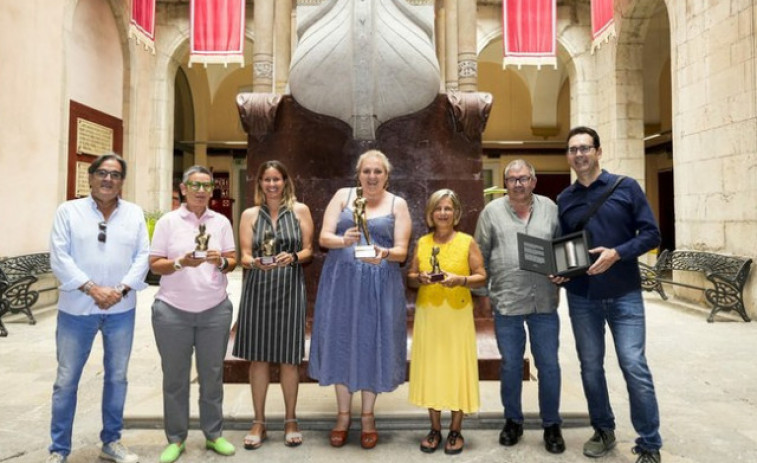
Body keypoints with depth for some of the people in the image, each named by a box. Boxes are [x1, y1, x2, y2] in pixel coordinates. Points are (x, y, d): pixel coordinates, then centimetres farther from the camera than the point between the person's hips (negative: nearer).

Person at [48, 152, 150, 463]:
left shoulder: (135, 213, 6)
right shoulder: (69, 211, 0)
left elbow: (142, 257, 1)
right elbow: (59, 258, -7)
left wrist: (121, 290, -12)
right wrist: (92, 289, -17)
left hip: (121, 310, 2)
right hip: (76, 309, -1)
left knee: (117, 377, 11)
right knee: (66, 380, 8)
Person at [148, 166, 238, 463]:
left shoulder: (221, 222, 6)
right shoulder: (168, 221, 0)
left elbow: (233, 260, 5)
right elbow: (154, 265, -1)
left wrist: (221, 262, -16)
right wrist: (180, 263, -18)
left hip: (215, 310, 1)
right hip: (173, 310, -1)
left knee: (212, 374, 9)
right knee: (175, 376, 9)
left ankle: (214, 435, 25)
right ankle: (175, 439, 25)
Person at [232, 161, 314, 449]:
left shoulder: (300, 210, 6)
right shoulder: (250, 214, 9)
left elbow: (308, 251, 6)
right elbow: (244, 256, 3)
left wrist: (293, 257, -14)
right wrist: (256, 262, -18)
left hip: (290, 288, -1)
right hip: (257, 288, 1)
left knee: (289, 358, 5)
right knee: (258, 357, 6)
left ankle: (290, 421, 22)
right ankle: (259, 422, 21)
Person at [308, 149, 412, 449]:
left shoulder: (397, 204, 4)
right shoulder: (343, 196, 6)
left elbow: (402, 251, -3)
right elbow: (324, 237, -3)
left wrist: (384, 254, -25)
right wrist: (343, 240, -25)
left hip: (380, 285, -1)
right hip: (341, 282, 1)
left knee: (372, 344, 5)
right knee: (341, 343, 7)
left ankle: (367, 416, 25)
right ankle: (343, 414, 25)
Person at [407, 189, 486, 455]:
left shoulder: (467, 242, -1)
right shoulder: (422, 243, 7)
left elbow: (482, 278, -3)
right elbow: (409, 278, 9)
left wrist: (460, 280, -20)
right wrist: (420, 278, -12)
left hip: (457, 315, -2)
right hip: (427, 315, 3)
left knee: (457, 368, 2)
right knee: (430, 368, 7)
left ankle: (455, 431, 18)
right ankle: (435, 430, 22)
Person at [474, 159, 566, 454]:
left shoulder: (550, 208, 6)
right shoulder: (492, 211, 2)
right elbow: (481, 255, 4)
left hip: (544, 303, 1)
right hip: (506, 302, -1)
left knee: (549, 366, 9)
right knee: (510, 366, 11)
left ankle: (551, 425, 28)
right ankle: (513, 421, 30)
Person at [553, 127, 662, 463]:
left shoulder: (626, 187, -1)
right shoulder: (564, 199, 7)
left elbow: (651, 234, -5)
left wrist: (617, 253, -20)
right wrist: (559, 273, -6)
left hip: (624, 295, -3)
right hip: (582, 298, 3)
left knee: (634, 367, -4)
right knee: (590, 368, 11)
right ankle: (603, 431, 29)